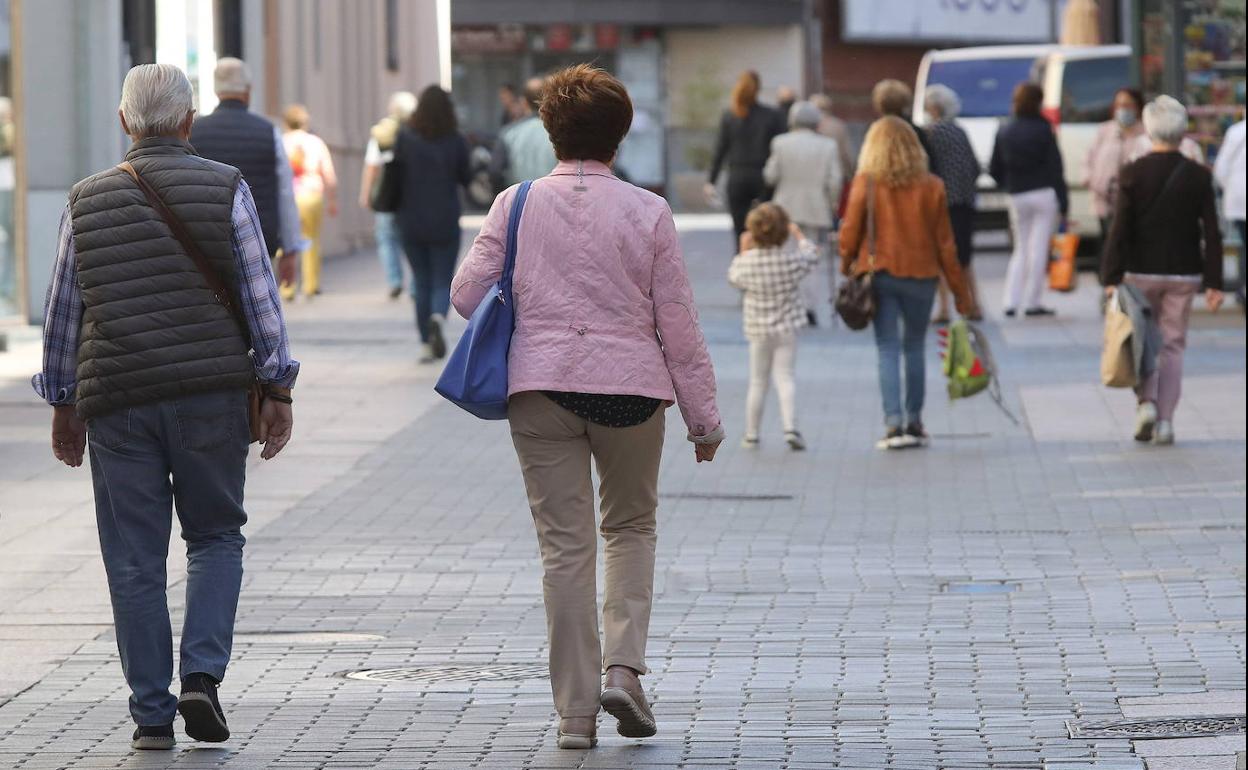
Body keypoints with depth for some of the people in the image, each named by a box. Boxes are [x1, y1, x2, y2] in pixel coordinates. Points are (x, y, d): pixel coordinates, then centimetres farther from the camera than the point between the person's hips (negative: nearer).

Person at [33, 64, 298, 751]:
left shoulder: (87, 200, 7)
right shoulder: (226, 190, 0)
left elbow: (62, 309, 11)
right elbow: (260, 296, -3)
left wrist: (64, 403, 19)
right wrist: (277, 390, 1)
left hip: (117, 400, 1)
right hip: (213, 393, -1)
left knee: (135, 559, 6)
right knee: (216, 535, 14)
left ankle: (151, 714, 7)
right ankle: (201, 674, -5)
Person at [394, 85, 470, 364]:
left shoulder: (406, 139, -6)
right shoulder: (457, 142, -6)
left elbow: (396, 176, -2)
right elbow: (466, 178, 2)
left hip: (412, 222, 1)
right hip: (445, 223, -1)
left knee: (421, 283, 11)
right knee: (443, 281, 5)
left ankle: (426, 345, 10)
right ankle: (438, 317, -27)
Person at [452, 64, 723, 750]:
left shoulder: (516, 205, 0)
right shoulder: (647, 212, -3)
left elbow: (467, 294, 0)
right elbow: (678, 324, -1)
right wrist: (704, 418, 7)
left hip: (540, 388, 1)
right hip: (631, 386, -1)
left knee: (565, 546, 4)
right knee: (631, 526, 20)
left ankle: (576, 712, 4)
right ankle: (623, 668, 3)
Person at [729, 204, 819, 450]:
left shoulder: (746, 263, -14)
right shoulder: (792, 260, -14)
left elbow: (734, 278, 7)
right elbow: (812, 256, 7)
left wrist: (743, 251, 13)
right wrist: (799, 235, 19)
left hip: (758, 330, 1)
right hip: (787, 328, -1)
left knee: (758, 382, 11)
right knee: (785, 377, 3)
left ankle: (751, 434, 18)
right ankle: (790, 426, -15)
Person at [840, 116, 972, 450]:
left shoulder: (865, 183, -6)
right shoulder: (931, 187, -1)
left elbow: (850, 232, -4)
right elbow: (944, 242, 2)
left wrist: (846, 267, 15)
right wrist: (959, 290, 9)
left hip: (879, 274, -1)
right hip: (921, 274, 1)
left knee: (888, 350, 1)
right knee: (914, 348, 15)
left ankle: (894, 423, -10)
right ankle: (914, 422, 16)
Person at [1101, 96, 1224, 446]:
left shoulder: (1133, 174, -8)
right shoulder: (1198, 176, -3)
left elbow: (1119, 230, -9)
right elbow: (1211, 233, -3)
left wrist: (1111, 278, -6)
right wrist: (1213, 282, 2)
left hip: (1141, 272, -1)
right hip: (1183, 273, 1)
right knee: (1173, 345, 8)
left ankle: (1146, 401, -7)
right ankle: (1165, 420, 3)